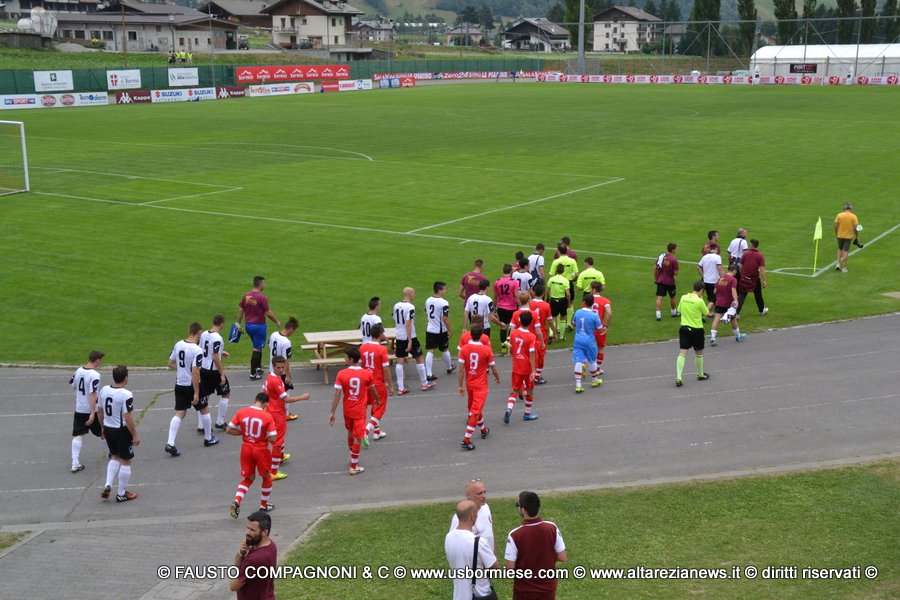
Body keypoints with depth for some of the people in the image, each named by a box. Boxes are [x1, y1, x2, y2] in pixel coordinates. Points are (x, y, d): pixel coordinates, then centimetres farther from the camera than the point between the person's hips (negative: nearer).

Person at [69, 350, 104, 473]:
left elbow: (72, 385, 15)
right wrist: (92, 414, -27)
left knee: (78, 436, 3)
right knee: (103, 432, 17)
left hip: (79, 409, 5)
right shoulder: (94, 375, -20)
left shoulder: (78, 370, 0)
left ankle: (75, 463, -7)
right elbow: (93, 395, -26)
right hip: (92, 409, -5)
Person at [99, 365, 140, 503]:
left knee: (115, 457, 26)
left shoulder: (104, 390, -1)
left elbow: (100, 410, 9)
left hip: (108, 429, 7)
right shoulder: (126, 395, -22)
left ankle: (108, 485, 13)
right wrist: (135, 436, -14)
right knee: (125, 461, 8)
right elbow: (128, 418, -23)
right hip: (122, 431, -7)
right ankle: (122, 494, 17)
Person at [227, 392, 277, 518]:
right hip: (261, 450, -3)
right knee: (267, 477, 21)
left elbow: (229, 430, -2)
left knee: (248, 478, 18)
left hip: (246, 449, 3)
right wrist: (264, 437, 4)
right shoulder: (267, 416, -15)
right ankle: (264, 505, 31)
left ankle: (237, 501, -5)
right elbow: (273, 439, -16)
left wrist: (243, 432, 9)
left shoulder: (241, 412, -5)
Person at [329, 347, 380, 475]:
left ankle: (353, 457, 42)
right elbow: (373, 391, 4)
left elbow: (337, 395, -15)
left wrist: (332, 413, -9)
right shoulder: (367, 374, -12)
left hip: (347, 410, 2)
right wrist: (377, 400, 26)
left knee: (350, 432, 24)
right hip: (360, 411, -2)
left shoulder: (341, 374, -14)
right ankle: (353, 467, 5)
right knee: (357, 437, 3)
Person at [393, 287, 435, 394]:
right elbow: (408, 324, -22)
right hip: (410, 337, -6)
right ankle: (425, 384, 19)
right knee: (419, 358, 9)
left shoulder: (396, 306, 6)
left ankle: (400, 388, 3)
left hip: (399, 337, 6)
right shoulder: (410, 307, -16)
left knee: (400, 361, 5)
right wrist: (410, 341, -22)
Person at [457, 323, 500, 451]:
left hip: (469, 383, 4)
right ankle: (466, 440, -10)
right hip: (481, 385, -4)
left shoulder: (464, 349, -9)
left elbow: (461, 369, -9)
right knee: (475, 412, -3)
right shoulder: (487, 350, -14)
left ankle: (483, 430, 45)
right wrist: (497, 378, 15)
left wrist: (461, 386, -1)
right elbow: (493, 369, -5)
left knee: (474, 408, 24)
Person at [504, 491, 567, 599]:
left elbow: (510, 568, -18)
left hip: (524, 589, -3)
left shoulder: (515, 535, -23)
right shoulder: (552, 528, -14)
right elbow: (563, 558, -6)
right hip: (548, 587, 3)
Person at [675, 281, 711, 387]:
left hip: (684, 328, 4)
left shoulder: (683, 298, 0)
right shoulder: (699, 301, -16)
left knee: (682, 353, -3)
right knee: (699, 353, 17)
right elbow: (706, 313, -1)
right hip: (697, 329, -4)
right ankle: (700, 374, 36)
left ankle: (678, 377, -16)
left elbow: (679, 310, 13)